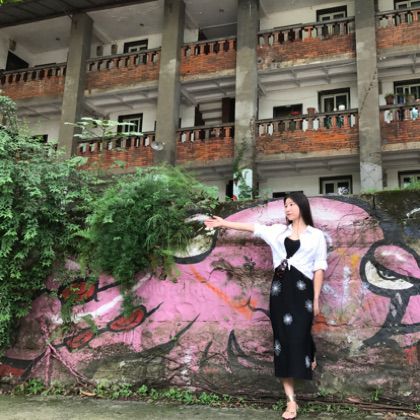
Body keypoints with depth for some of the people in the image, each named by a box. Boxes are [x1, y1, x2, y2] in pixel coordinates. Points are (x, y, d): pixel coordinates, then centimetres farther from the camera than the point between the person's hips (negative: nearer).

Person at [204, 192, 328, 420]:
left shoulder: (316, 235, 5)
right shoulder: (278, 231, 13)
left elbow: (319, 268, 2)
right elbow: (252, 227, 10)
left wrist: (316, 299, -2)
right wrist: (223, 223, 6)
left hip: (302, 290, -3)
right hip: (279, 289, 3)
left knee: (298, 337, -8)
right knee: (283, 341, -1)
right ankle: (291, 400, 3)